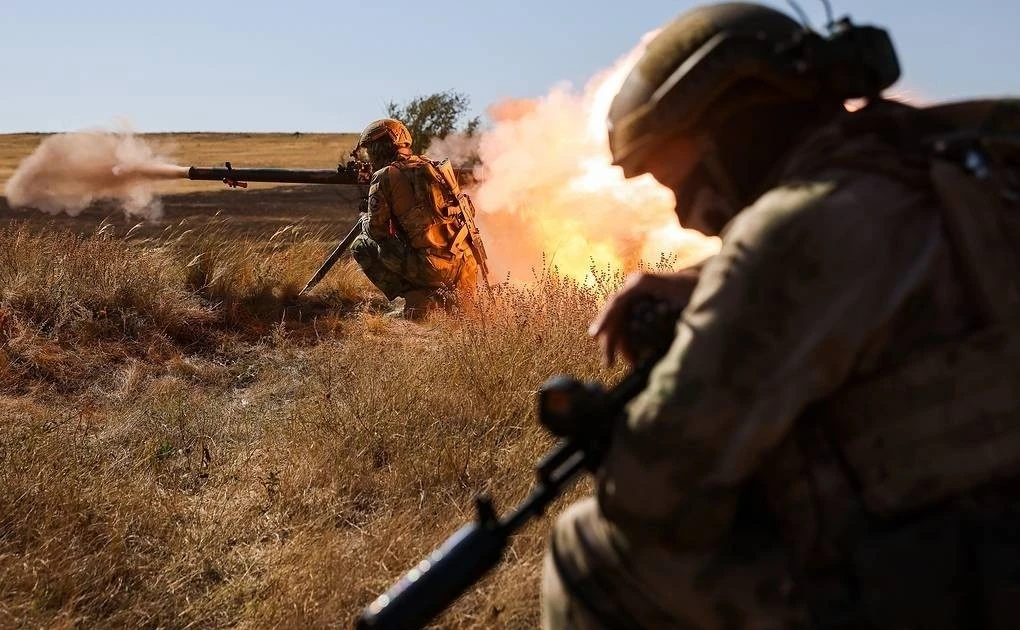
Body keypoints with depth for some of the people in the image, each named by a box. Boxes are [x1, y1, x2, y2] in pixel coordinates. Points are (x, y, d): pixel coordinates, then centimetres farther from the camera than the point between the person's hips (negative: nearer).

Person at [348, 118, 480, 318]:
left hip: (431, 268, -7)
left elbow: (377, 231, 1)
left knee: (361, 245, 11)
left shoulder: (384, 177, -3)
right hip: (467, 267, 7)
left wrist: (365, 220, 23)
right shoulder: (433, 166, 15)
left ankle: (417, 299, 2)